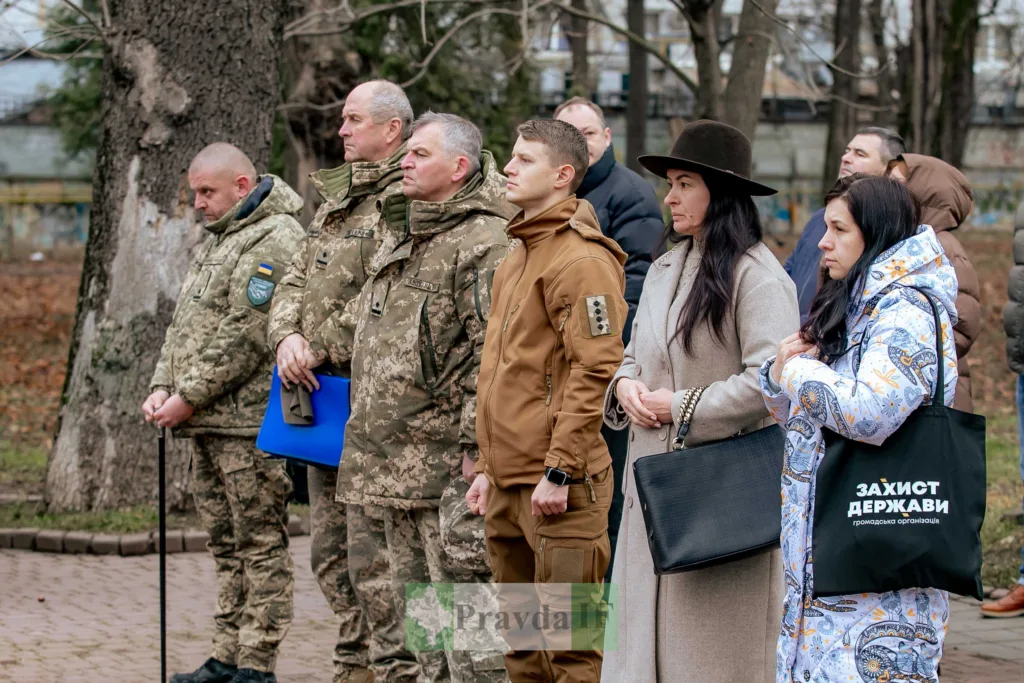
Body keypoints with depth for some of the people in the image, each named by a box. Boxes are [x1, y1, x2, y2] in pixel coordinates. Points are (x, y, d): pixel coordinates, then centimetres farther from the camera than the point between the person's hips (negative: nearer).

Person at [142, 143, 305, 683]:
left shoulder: (274, 240, -12)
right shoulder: (217, 239, 20)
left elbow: (245, 337, -19)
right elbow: (184, 324, 22)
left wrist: (190, 397, -16)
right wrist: (162, 388, 8)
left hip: (249, 421, -10)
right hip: (209, 421, 10)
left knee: (260, 543, -6)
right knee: (225, 543, 13)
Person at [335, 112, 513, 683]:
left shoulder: (484, 244, -12)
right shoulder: (400, 240, 18)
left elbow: (491, 355, -18)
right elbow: (370, 331, 28)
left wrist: (475, 444, -22)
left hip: (445, 462, -10)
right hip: (391, 463, 10)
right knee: (417, 604, 15)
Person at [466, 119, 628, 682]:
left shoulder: (581, 260, -12)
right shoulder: (516, 260, 18)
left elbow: (594, 370, -19)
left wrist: (559, 471, -21)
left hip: (557, 487, -10)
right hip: (508, 484, 10)